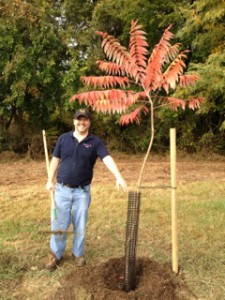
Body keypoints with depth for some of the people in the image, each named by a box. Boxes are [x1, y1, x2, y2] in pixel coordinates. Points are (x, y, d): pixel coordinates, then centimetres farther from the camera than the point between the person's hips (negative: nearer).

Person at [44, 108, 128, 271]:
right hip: (62, 189, 1)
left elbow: (108, 159, -18)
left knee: (80, 225, 11)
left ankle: (78, 253, 30)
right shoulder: (63, 138, 1)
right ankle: (55, 255, 24)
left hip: (82, 191, -1)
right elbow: (55, 159, 8)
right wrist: (50, 180, 4)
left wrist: (119, 177, -32)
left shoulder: (95, 142, -5)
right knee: (59, 224, 6)